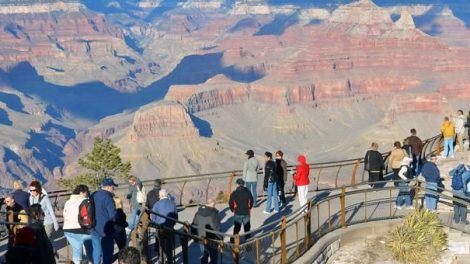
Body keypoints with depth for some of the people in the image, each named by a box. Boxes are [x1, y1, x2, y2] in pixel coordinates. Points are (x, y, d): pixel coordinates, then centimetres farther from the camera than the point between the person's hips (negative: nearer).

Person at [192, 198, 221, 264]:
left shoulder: (198, 212, 2)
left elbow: (193, 226, 8)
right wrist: (220, 238, -7)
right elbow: (217, 228, -18)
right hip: (211, 240, -6)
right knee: (213, 257, 6)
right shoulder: (213, 214, -19)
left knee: (204, 256, 19)